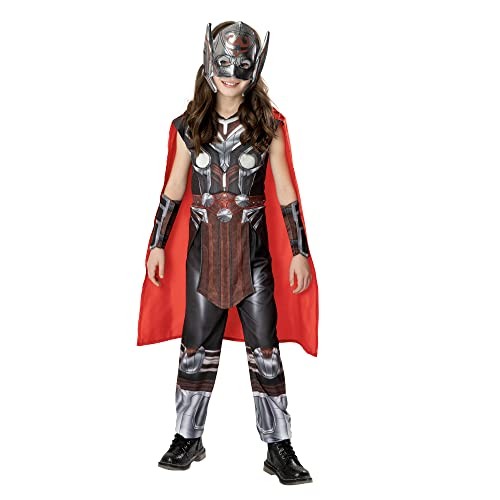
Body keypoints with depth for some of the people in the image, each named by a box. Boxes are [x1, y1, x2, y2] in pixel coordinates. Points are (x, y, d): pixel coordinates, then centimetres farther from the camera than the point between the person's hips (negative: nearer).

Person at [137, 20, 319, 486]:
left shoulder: (268, 124, 0)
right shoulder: (189, 125, 4)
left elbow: (285, 191, 0)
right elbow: (173, 189, 8)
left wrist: (299, 251, -3)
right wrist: (158, 243, 7)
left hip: (253, 252, -1)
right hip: (203, 251, 2)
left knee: (265, 348, 1)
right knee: (196, 346, 8)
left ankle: (279, 447, 12)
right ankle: (187, 438, 23)